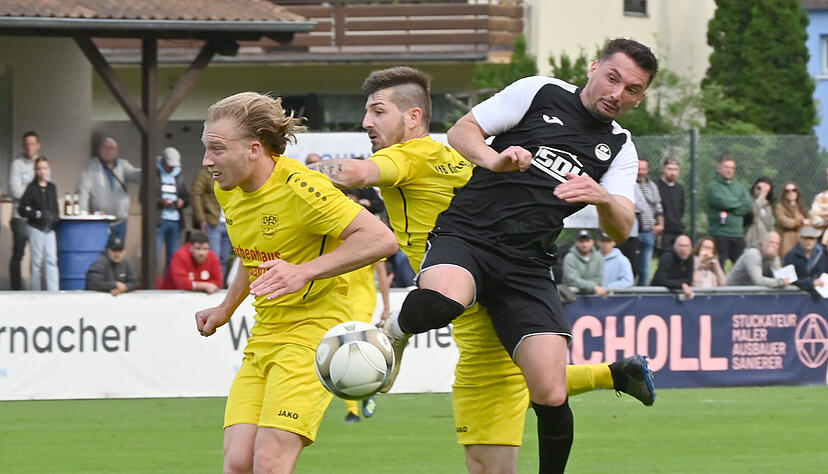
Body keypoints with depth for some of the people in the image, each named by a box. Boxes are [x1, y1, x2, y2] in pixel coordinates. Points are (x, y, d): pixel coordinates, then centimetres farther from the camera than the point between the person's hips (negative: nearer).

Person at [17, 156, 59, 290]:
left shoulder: (52, 188, 9)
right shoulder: (32, 188, -4)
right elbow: (21, 209, -6)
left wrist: (56, 219, 1)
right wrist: (35, 215, -17)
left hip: (50, 229, 3)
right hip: (36, 229, -3)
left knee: (51, 260, -6)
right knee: (37, 261, 3)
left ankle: (54, 291, -10)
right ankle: (36, 293, 10)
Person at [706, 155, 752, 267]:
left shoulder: (740, 187, 16)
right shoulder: (713, 187, 0)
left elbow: (749, 205, 3)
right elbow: (723, 202, -16)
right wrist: (740, 202, 1)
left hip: (738, 234, 5)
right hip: (719, 233, -5)